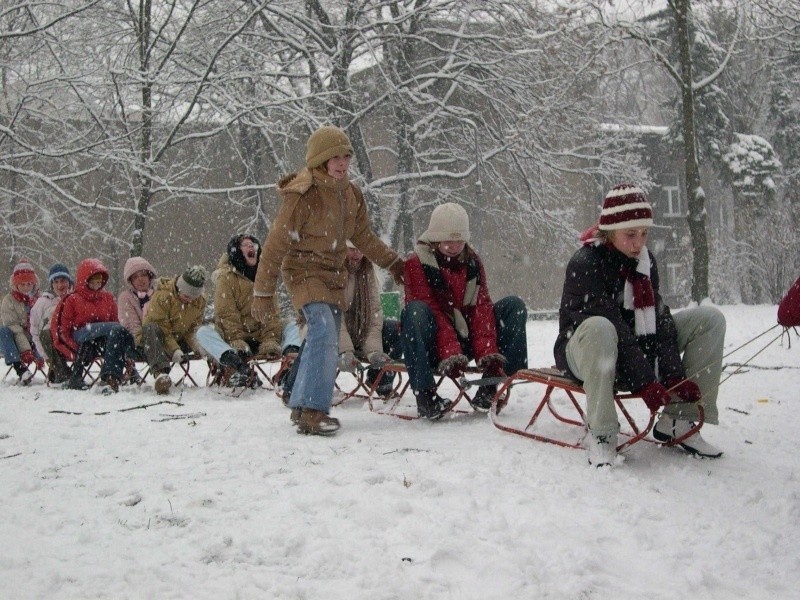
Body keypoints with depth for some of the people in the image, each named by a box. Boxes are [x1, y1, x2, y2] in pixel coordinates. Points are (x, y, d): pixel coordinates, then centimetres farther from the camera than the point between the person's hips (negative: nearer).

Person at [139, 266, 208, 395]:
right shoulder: (162, 296, -22)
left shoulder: (200, 301, -4)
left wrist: (197, 345, -21)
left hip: (179, 339, 6)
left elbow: (194, 330, 0)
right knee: (150, 328, -41)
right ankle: (161, 372, -57)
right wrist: (174, 350, -34)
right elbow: (161, 329, -23)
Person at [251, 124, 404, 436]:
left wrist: (392, 261, 18)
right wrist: (263, 292, -13)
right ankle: (311, 410, -24)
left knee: (325, 341, 11)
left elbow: (364, 236, 19)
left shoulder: (350, 193, 4)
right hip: (304, 270, -8)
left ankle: (303, 405, 25)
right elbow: (276, 244, -15)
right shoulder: (302, 195, -18)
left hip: (334, 273, 8)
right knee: (324, 333, -24)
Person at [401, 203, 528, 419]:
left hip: (467, 340, 5)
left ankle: (491, 385, -16)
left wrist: (488, 352, -19)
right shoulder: (417, 263, -10)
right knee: (415, 310, -34)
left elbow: (482, 307, -4)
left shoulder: (472, 261, 6)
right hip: (435, 344, -5)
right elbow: (433, 312, -21)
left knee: (513, 305, -7)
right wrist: (450, 354, -34)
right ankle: (424, 393, -36)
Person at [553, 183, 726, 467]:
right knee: (599, 328, -43)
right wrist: (645, 382, -31)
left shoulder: (645, 260, 2)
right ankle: (600, 433, -32)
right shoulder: (585, 263, -20)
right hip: (583, 353, -7)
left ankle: (678, 419, -8)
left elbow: (658, 318, -4)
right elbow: (613, 325, -27)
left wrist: (675, 376, -16)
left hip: (636, 350, 7)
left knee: (710, 319, -5)